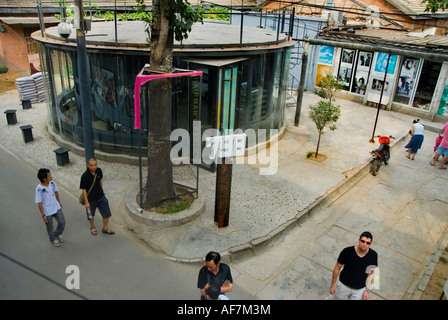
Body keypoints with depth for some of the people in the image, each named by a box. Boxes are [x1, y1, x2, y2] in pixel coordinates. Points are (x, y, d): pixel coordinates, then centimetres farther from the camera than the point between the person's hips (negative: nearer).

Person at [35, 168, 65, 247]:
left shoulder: (52, 183, -13)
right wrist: (43, 215, -14)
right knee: (50, 227, 17)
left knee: (62, 222, 14)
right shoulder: (39, 189, -27)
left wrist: (59, 202, 17)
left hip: (56, 207, 5)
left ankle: (58, 233, 44)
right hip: (47, 211, -4)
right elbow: (39, 203, -19)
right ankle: (53, 239, 44)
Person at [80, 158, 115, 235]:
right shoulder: (85, 176, -24)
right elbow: (84, 190, -17)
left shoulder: (99, 171, -9)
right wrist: (86, 202, -15)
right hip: (91, 199, -4)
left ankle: (105, 228, 31)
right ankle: (93, 227, 45)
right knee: (91, 215, 17)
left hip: (101, 196, 4)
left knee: (107, 214, 8)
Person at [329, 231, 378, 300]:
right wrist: (333, 284, -5)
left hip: (360, 289, 1)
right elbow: (337, 268, -13)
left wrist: (367, 290, -3)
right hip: (344, 285, -1)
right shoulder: (347, 251, -26)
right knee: (339, 298, 20)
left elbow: (371, 273, -4)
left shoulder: (373, 255, -20)